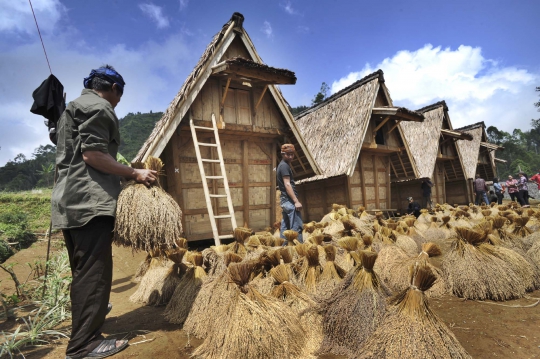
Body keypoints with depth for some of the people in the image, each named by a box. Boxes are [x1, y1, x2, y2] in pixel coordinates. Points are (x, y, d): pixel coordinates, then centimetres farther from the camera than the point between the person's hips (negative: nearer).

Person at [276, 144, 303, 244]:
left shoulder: (281, 165, 19)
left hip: (284, 200, 10)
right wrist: (296, 201, -21)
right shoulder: (284, 166, -11)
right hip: (289, 200, -10)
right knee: (297, 226, -9)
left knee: (285, 227, 11)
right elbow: (287, 185, -19)